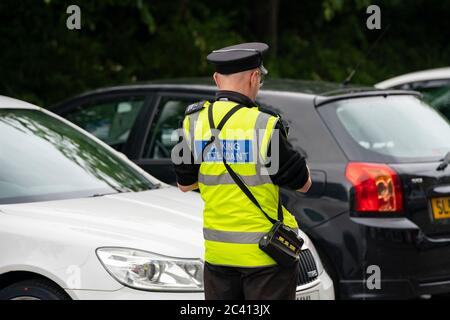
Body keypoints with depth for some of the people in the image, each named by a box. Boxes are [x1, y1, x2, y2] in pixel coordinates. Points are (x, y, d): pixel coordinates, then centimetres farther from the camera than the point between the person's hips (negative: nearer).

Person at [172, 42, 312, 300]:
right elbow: (302, 183, -5)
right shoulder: (264, 125, -15)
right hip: (266, 251, -5)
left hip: (218, 251, 5)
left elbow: (185, 184, 11)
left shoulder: (194, 122, 0)